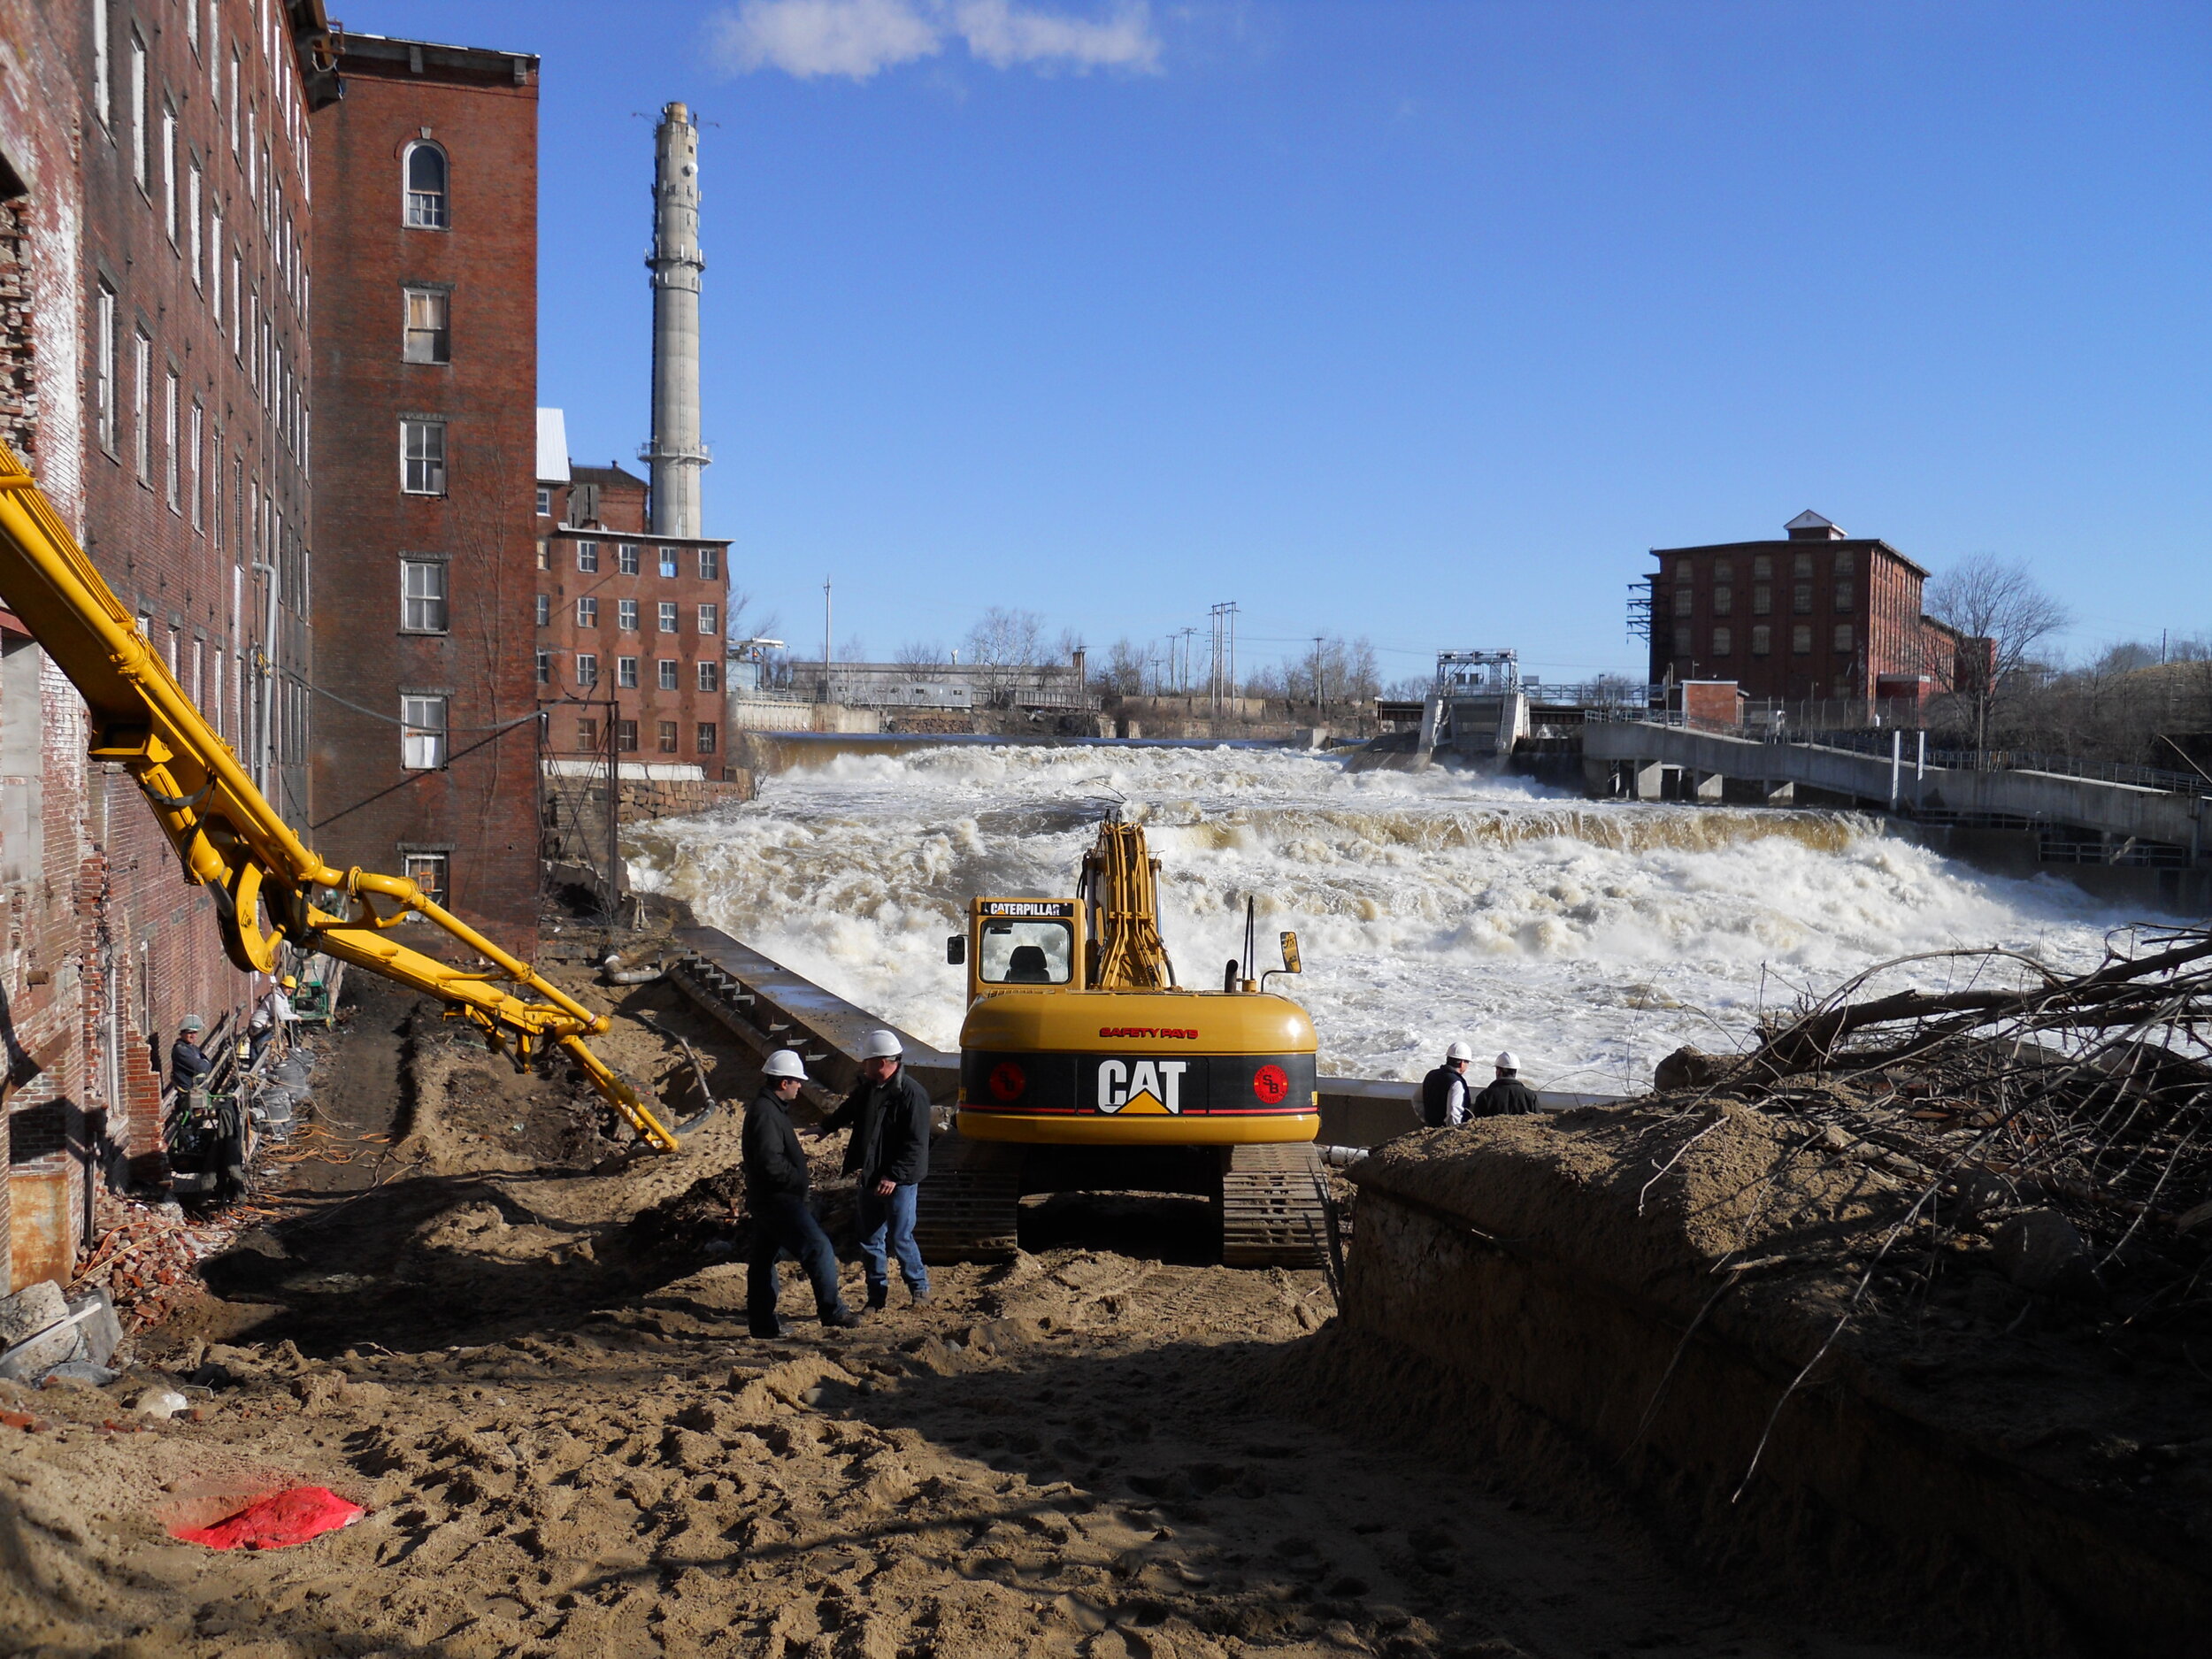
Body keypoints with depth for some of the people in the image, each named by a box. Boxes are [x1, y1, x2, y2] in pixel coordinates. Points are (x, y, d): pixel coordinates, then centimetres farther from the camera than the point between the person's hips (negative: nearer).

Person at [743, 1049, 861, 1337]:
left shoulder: (769, 1108, 14)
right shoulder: (766, 1114, -21)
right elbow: (770, 1163, -27)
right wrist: (797, 1179, -15)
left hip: (766, 1198, 11)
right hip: (777, 1200, -11)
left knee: (763, 1257, 14)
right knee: (818, 1247, -11)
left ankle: (762, 1321, 22)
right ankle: (831, 1310, -9)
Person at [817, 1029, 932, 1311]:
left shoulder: (911, 1094, -17)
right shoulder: (867, 1088, 8)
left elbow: (916, 1144, -19)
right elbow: (849, 1111, 31)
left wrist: (894, 1176, -22)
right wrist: (826, 1128, 44)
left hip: (900, 1181, -8)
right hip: (870, 1177, 8)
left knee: (899, 1238, -5)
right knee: (870, 1240, 10)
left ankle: (920, 1288, 14)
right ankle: (877, 1295, 21)